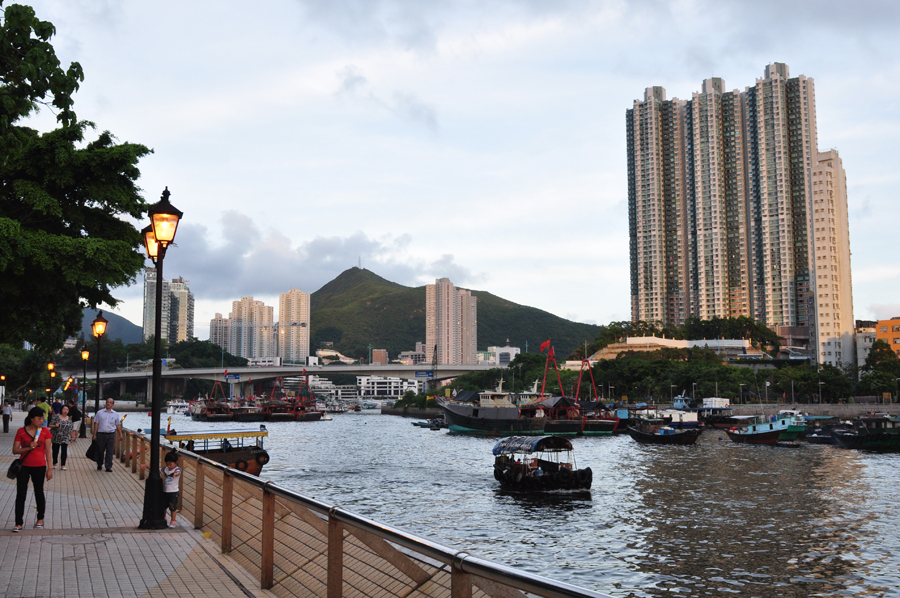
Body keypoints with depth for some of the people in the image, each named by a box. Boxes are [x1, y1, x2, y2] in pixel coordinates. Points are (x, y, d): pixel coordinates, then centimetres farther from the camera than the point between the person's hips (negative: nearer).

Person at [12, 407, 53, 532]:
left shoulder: (45, 432, -1)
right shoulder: (21, 431, -3)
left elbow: (47, 451, 1)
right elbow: (15, 450, -4)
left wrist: (49, 469, -1)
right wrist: (28, 448, -20)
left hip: (39, 467, 0)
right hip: (24, 466, 0)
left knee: (39, 493, 12)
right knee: (20, 494, -2)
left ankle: (40, 519, 28)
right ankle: (19, 523, 3)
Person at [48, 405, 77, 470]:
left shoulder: (69, 419, 6)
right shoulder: (56, 417, -3)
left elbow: (71, 429, 10)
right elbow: (50, 425, -3)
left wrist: (72, 436, 8)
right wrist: (55, 426, -22)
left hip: (65, 438, 1)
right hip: (56, 438, -1)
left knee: (64, 451, -5)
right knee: (55, 451, 8)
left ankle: (63, 465, 1)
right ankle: (54, 464, 22)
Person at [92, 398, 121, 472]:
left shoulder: (115, 414, 11)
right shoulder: (99, 413, 6)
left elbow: (118, 425, 16)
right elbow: (96, 424, 5)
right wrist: (94, 435, 0)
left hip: (111, 435, 0)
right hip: (101, 434, 0)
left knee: (110, 452, -4)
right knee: (100, 451, 7)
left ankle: (109, 467, 0)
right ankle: (99, 465, 24)